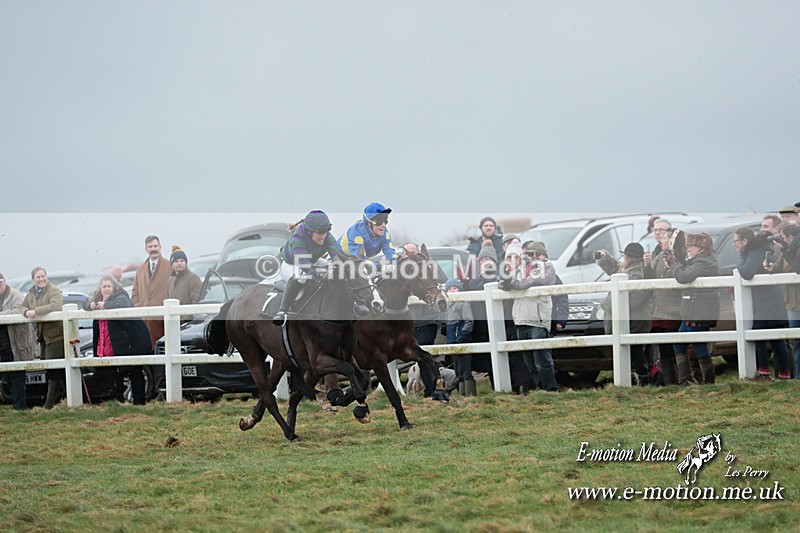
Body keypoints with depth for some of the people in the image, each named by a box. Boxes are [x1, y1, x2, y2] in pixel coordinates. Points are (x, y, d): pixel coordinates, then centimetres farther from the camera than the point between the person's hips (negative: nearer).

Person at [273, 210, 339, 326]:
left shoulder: (327, 237, -21)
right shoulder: (297, 238, -36)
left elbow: (336, 254, -33)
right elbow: (302, 259, -51)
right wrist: (314, 272, -69)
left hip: (313, 262, 6)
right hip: (289, 264, -6)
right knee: (298, 278, -41)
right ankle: (282, 312, -42)